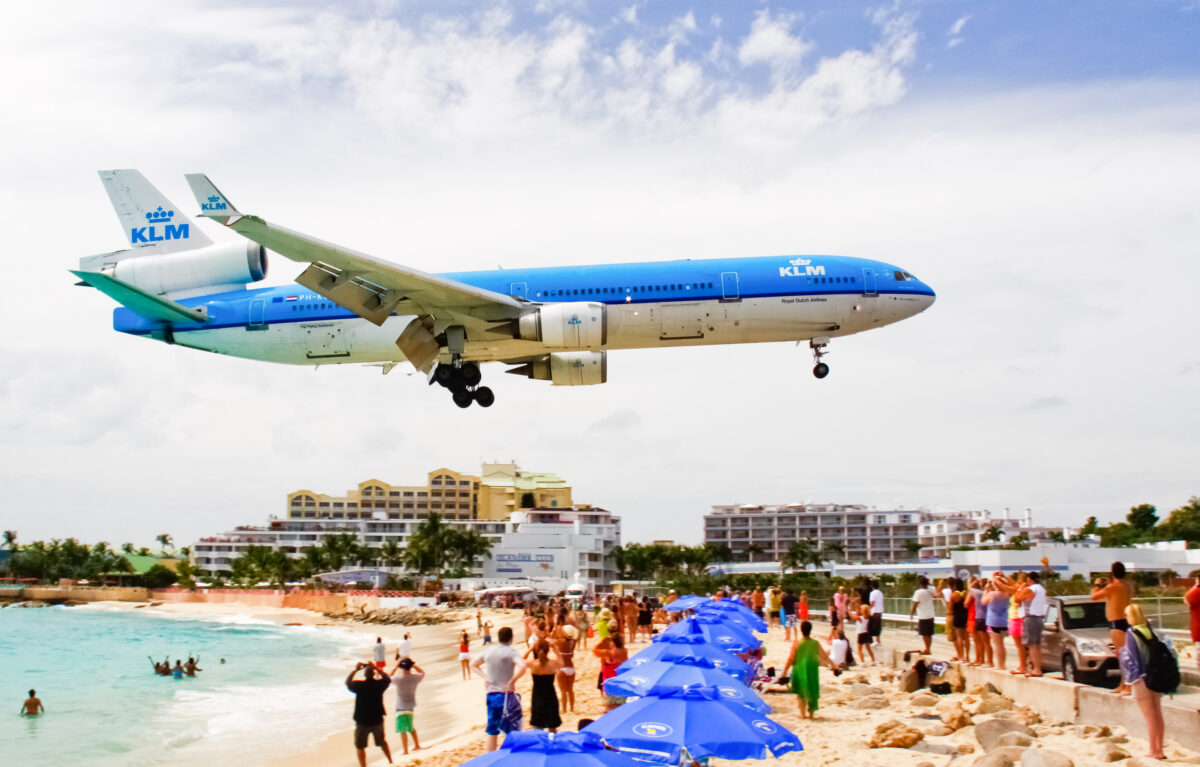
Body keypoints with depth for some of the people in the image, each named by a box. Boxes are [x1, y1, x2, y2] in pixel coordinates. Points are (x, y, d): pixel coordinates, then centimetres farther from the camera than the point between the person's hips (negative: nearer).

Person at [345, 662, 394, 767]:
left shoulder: (359, 685, -18)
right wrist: (376, 668, 10)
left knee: (360, 747, 10)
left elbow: (348, 682, 2)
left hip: (362, 722, -3)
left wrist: (355, 670, 7)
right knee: (382, 742, 25)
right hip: (377, 720, 3)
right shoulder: (379, 684, -12)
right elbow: (387, 678, 11)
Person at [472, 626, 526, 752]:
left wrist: (485, 675, 13)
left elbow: (473, 665, 21)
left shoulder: (489, 651, 7)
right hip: (506, 694, -5)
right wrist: (512, 681, -20)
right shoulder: (510, 652, -10)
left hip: (490, 694, 6)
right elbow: (522, 666, -29)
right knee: (513, 731, 4)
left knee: (492, 731, 13)